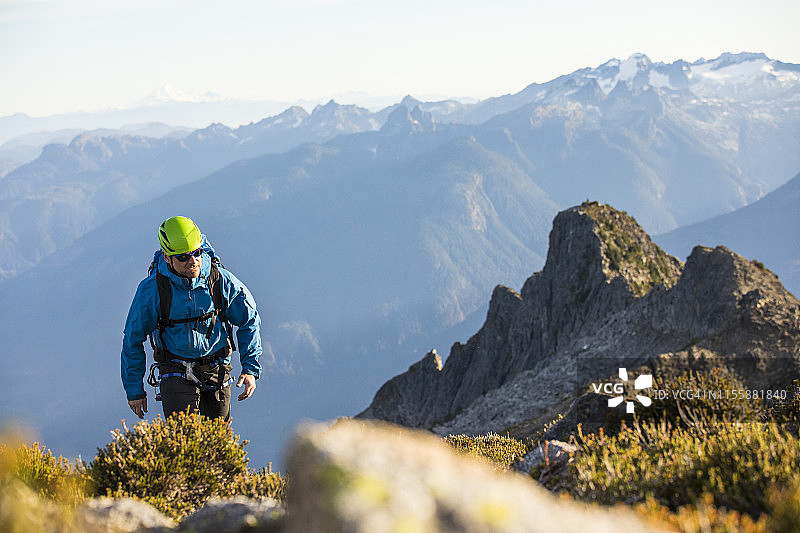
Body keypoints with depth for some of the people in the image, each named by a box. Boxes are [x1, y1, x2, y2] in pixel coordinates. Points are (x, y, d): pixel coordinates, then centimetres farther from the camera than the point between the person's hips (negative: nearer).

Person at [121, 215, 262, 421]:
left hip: (215, 370, 2)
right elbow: (133, 340, -4)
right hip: (175, 371, -2)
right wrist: (134, 390, -2)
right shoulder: (151, 289, -15)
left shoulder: (221, 280, -11)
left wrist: (251, 369, -3)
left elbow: (249, 320, 3)